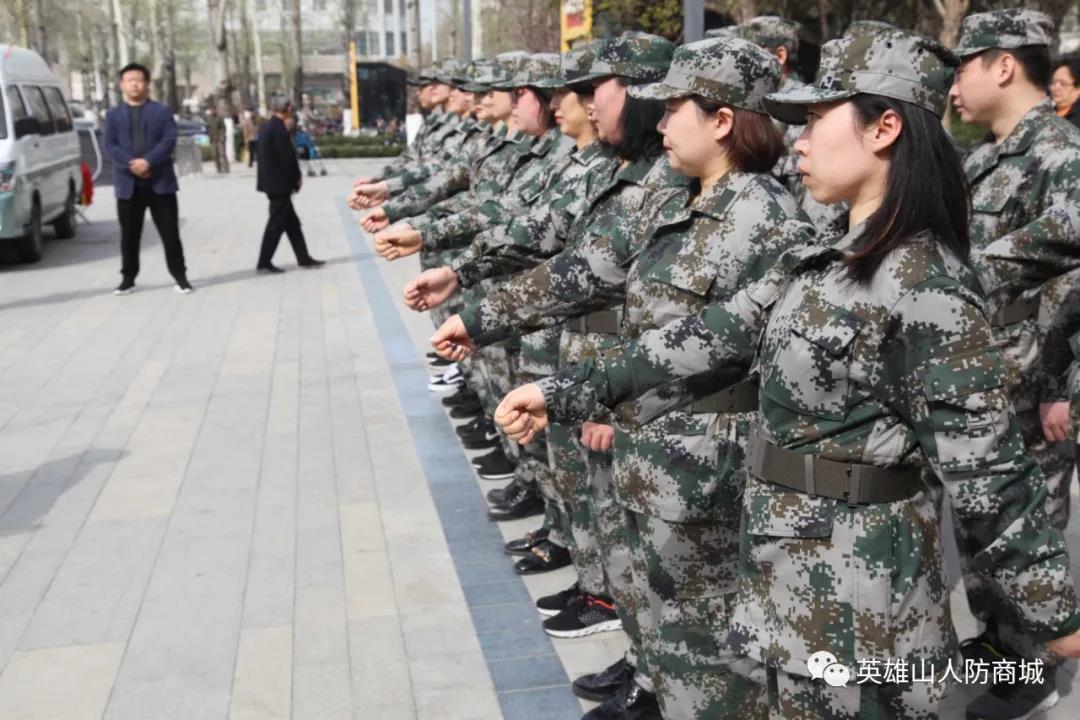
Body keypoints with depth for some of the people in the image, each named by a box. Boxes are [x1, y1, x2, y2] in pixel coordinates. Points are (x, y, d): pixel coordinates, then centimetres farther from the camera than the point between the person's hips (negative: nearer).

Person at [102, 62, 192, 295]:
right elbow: (109, 146, 0)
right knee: (129, 234, 8)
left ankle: (180, 275, 8)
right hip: (128, 183, 2)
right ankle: (128, 278, 17)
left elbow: (170, 140, -6)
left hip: (160, 181, -2)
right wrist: (131, 164, -17)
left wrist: (148, 161, -19)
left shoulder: (162, 111, 7)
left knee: (170, 232, 0)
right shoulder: (113, 115, 12)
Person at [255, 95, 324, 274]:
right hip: (279, 184, -9)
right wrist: (297, 179, -4)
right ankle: (264, 262, 4)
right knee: (276, 223, -2)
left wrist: (294, 178, 11)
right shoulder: (279, 129, -19)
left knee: (291, 223, 13)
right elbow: (288, 158, -19)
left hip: (272, 182, 9)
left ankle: (303, 258, 19)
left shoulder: (266, 126, 10)